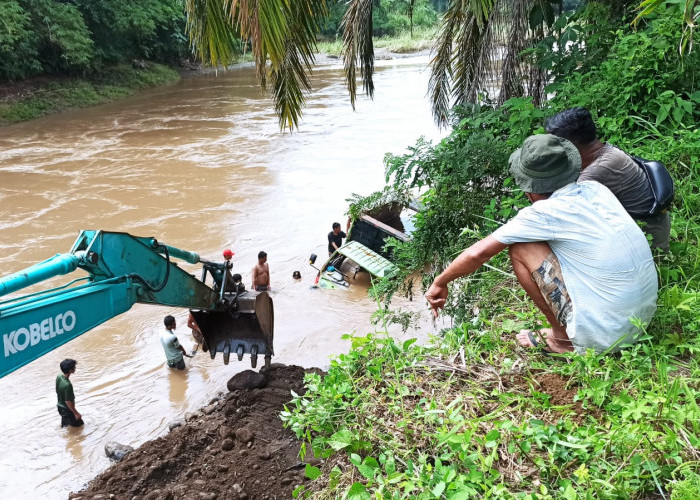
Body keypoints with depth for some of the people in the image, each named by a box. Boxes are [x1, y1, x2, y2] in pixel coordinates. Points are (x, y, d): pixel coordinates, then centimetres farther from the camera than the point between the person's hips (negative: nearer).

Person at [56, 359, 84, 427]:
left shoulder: (59, 377, -10)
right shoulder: (67, 385, -36)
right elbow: (68, 402, -28)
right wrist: (76, 413, -17)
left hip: (60, 407, 8)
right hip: (67, 410, -8)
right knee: (78, 424, 12)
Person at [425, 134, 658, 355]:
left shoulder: (545, 213, -14)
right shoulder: (595, 189, 4)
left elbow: (478, 253, -10)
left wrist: (439, 284, 4)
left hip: (604, 335, -7)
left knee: (520, 248, -4)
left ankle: (562, 338, 5)